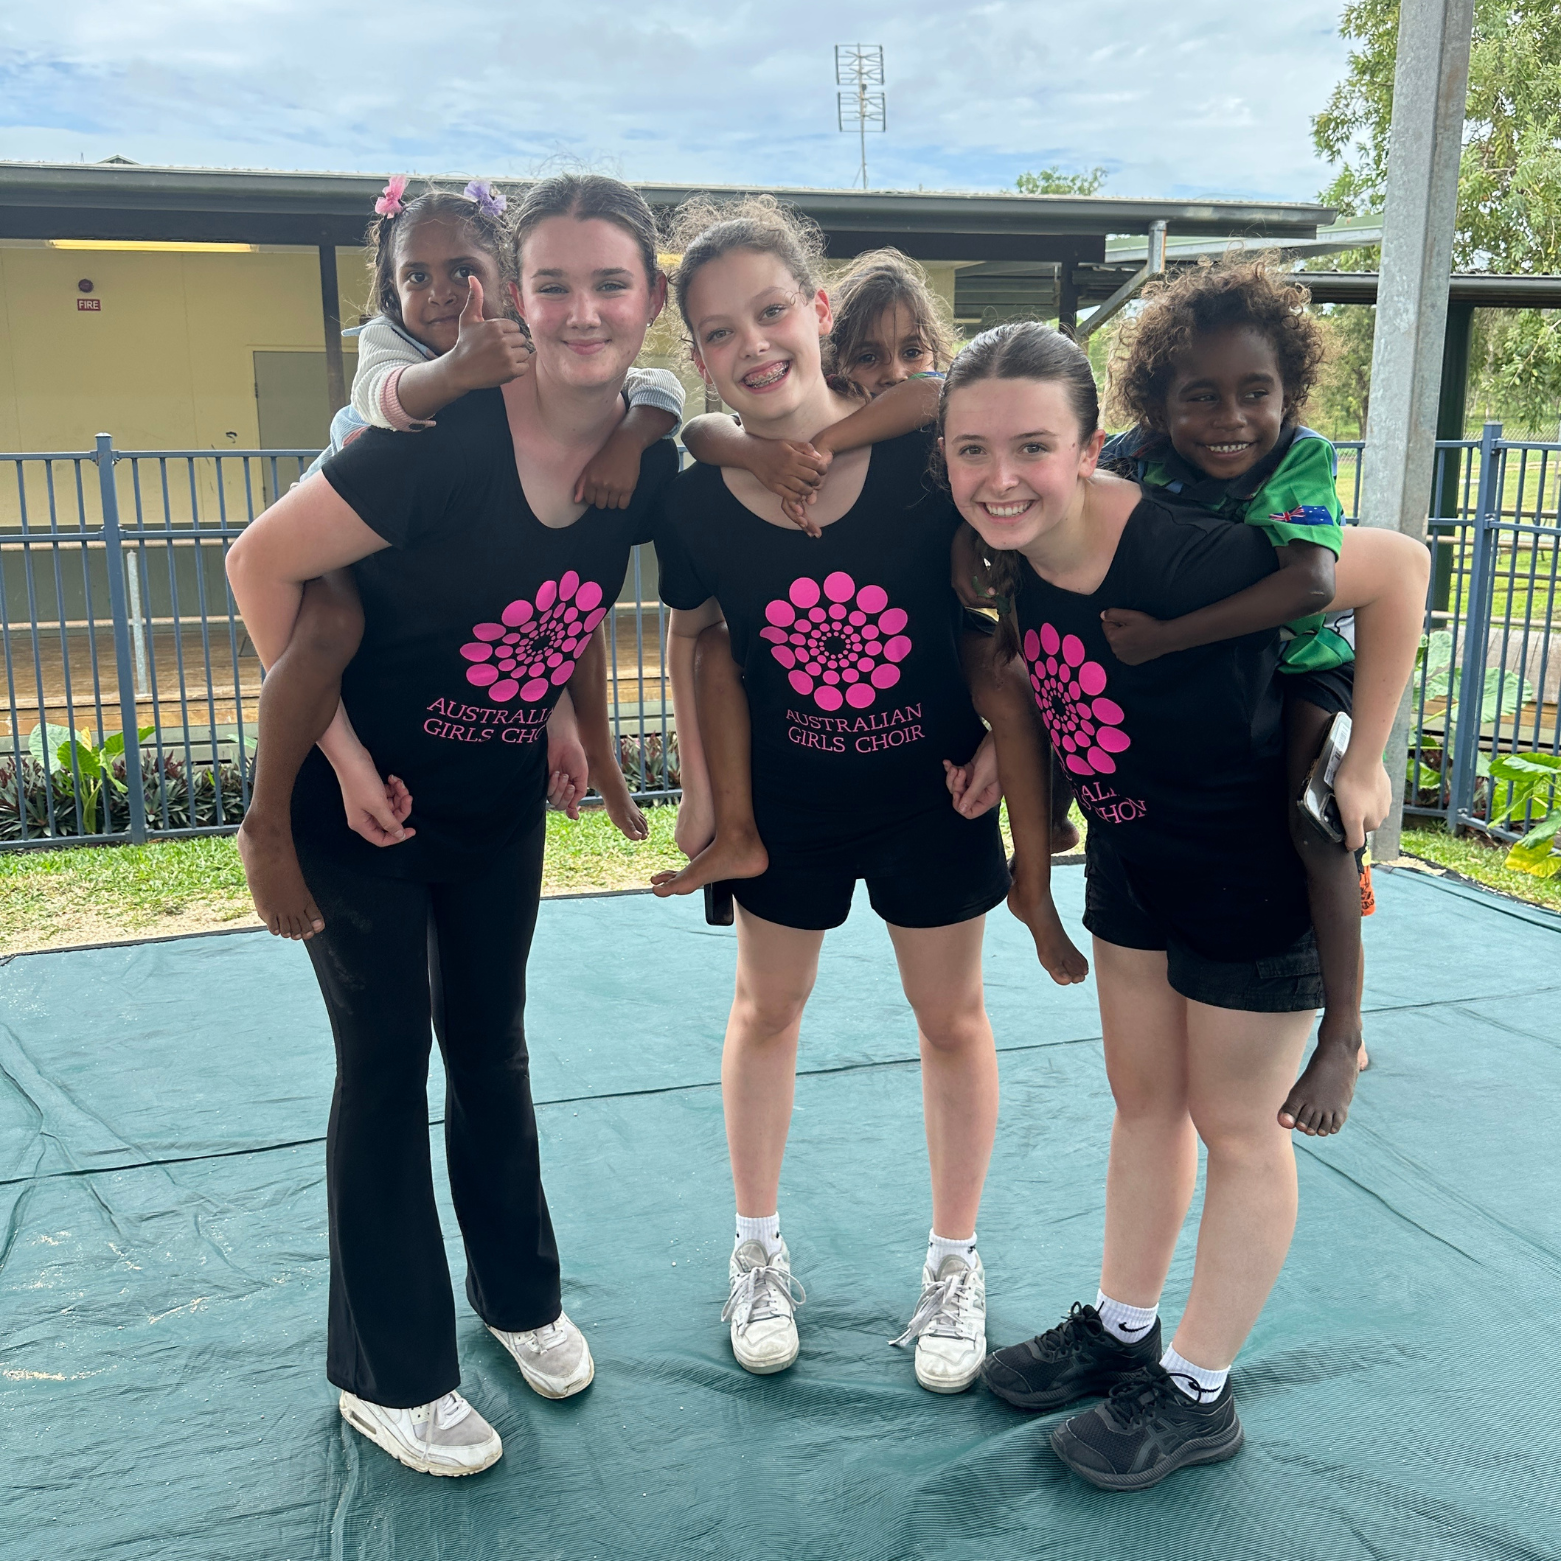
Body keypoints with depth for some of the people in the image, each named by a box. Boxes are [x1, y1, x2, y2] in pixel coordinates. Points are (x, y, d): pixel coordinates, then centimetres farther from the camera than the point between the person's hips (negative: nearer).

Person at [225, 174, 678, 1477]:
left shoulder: (650, 456, -9)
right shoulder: (445, 440, -27)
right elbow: (261, 564, -19)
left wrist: (565, 724, 2)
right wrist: (342, 753, -17)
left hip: (502, 801, 5)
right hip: (358, 795, -5)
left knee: (491, 1044, 17)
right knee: (387, 1061, 4)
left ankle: (519, 1293, 38)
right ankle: (389, 1376, 23)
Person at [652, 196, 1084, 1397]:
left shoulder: (920, 455, -21)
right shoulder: (697, 500, -15)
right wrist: (701, 794, 2)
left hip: (932, 789, -1)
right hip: (786, 799, 2)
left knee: (951, 1015, 12)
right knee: (767, 1007, 15)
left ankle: (956, 1261, 35)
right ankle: (759, 1249, 39)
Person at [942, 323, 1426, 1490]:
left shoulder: (1186, 556, -34)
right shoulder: (1013, 552, -13)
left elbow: (1399, 567, -22)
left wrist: (1361, 762, -19)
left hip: (1258, 871, -7)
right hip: (1134, 857, 7)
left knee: (1236, 1127, 10)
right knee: (1143, 1099, 20)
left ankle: (1199, 1396, 28)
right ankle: (1122, 1330, 39)